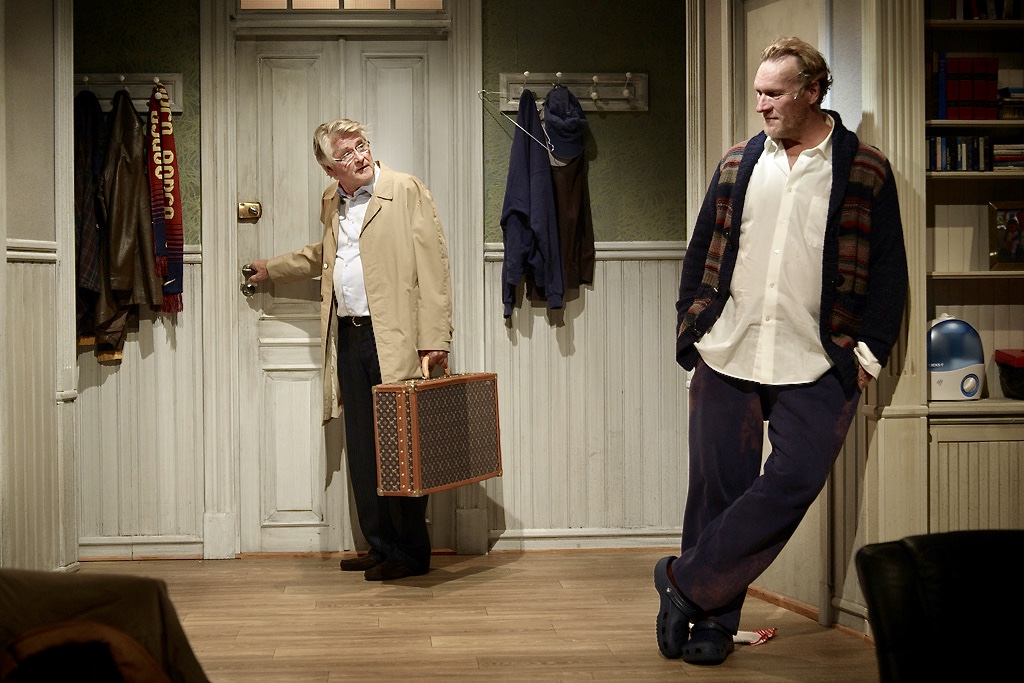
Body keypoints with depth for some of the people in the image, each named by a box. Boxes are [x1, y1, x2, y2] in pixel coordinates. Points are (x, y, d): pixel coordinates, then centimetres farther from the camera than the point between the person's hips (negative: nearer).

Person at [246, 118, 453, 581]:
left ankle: (412, 552, 7)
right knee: (361, 449, 9)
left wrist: (434, 342, -17)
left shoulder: (407, 191, -5)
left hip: (394, 339, -7)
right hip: (349, 338, 7)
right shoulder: (332, 201, 16)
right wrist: (270, 270, 41)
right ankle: (380, 546, 19)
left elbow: (432, 267, -11)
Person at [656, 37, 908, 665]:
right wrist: (691, 328, 7)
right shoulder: (738, 164, 12)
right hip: (726, 355, 3)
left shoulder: (866, 170, 3)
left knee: (792, 482, -13)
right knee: (718, 488, 4)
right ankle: (713, 620, 17)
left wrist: (871, 351, -4)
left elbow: (888, 270, 3)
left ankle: (686, 580, 3)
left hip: (818, 366, -2)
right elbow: (702, 248, 16)